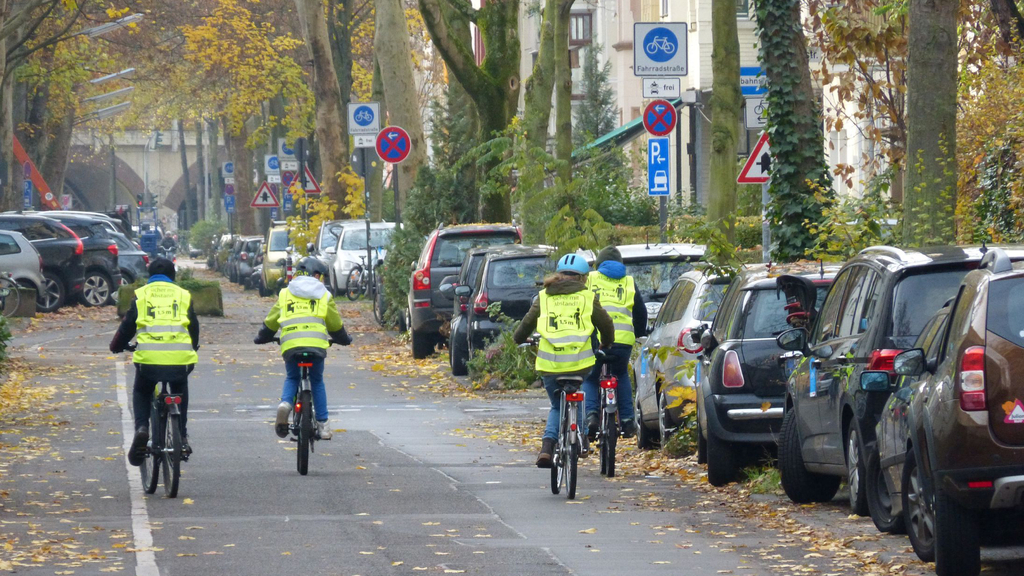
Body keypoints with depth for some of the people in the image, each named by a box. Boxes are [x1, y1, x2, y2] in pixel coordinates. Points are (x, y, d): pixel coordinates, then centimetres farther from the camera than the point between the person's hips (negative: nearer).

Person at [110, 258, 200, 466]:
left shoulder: (140, 295, 14)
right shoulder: (183, 295, 18)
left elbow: (127, 325, 16)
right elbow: (194, 327, 25)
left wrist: (116, 346, 36)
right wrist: (192, 348, 45)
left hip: (148, 357, -1)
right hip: (180, 359, 1)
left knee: (141, 393, 25)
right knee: (180, 395, 30)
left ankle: (141, 428, 0)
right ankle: (182, 438, 22)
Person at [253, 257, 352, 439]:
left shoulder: (285, 294, 18)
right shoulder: (324, 296, 16)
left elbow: (271, 321, 21)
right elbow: (335, 324, 21)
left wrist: (262, 338, 38)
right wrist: (344, 340, 40)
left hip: (290, 344, 1)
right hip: (316, 344, -1)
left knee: (292, 379, 21)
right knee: (317, 382, 17)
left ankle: (285, 404, -10)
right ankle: (322, 424, 13)